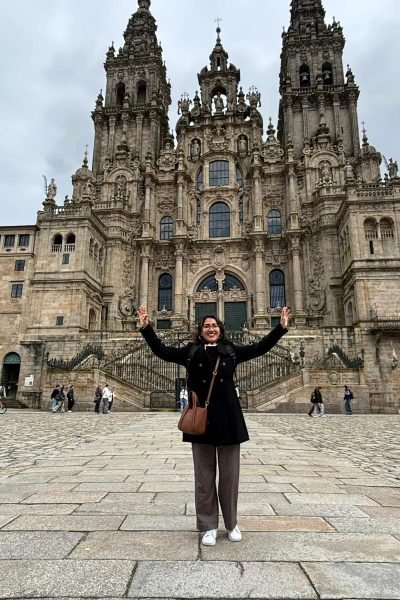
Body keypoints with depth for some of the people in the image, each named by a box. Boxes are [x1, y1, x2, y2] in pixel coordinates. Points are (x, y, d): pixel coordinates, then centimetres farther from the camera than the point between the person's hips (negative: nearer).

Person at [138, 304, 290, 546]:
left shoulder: (232, 350, 8)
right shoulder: (190, 351, 7)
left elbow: (260, 347, 9)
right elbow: (162, 350, 6)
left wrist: (281, 327, 4)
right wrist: (146, 327, -2)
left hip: (228, 417, 1)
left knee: (229, 474, 11)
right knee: (204, 476, 9)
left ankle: (232, 523, 30)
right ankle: (209, 526, 24)